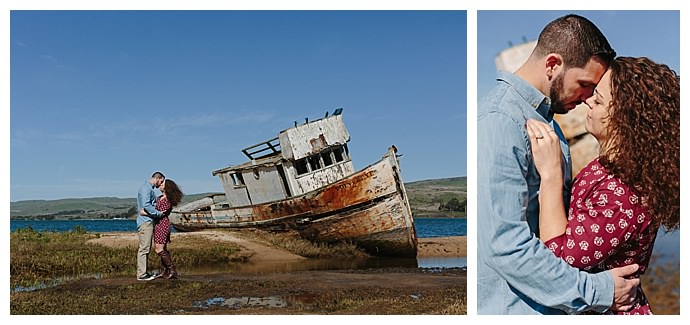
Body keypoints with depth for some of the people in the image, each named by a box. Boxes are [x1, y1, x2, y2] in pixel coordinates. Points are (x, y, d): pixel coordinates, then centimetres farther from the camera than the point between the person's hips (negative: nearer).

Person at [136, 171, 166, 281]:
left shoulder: (150, 189, 21)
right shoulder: (146, 188, -12)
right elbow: (146, 206, -23)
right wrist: (159, 214, -17)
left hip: (149, 222, 11)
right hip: (145, 221, -11)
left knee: (147, 248, 12)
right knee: (144, 248, -9)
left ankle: (144, 272, 17)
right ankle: (141, 274, -8)